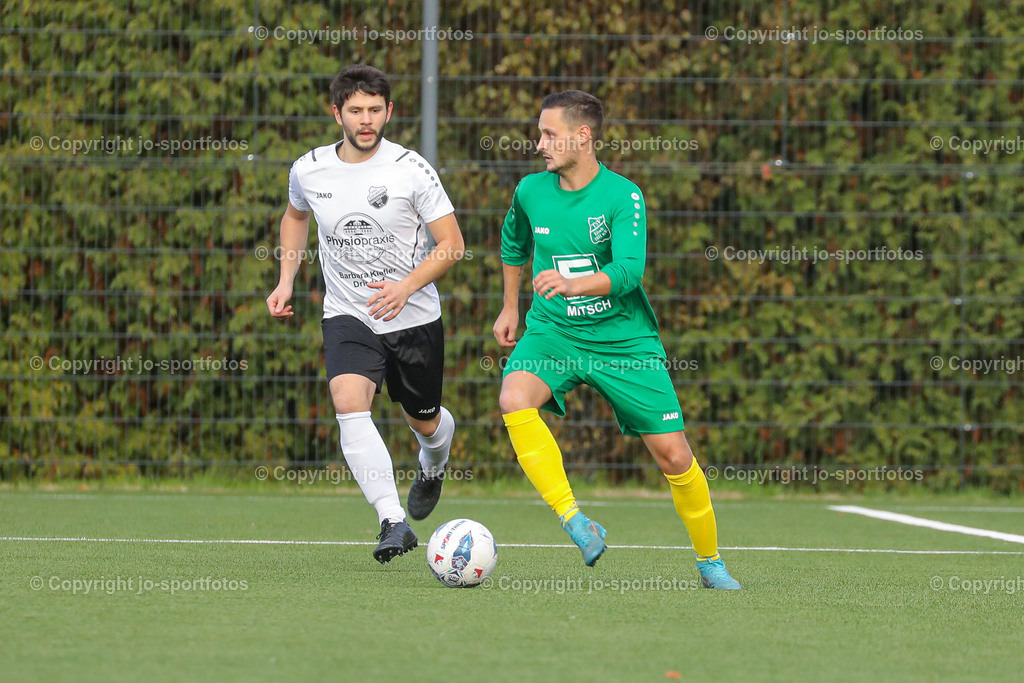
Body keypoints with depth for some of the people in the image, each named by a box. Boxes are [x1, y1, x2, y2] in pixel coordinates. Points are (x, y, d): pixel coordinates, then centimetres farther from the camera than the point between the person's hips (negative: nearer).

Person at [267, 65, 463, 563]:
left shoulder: (411, 170, -13)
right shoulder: (308, 171, -3)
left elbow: (451, 243, -9)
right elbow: (296, 216, 21)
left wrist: (407, 285, -24)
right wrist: (286, 279, 10)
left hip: (414, 317, -1)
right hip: (347, 316, 1)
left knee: (424, 422, 15)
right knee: (349, 403, -27)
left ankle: (434, 465, 56)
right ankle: (393, 521, -34)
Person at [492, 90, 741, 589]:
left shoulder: (623, 196, -14)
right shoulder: (531, 191, -1)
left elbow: (628, 271, -27)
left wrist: (573, 284, -44)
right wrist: (510, 307, 26)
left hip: (623, 338, -2)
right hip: (552, 332, 2)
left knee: (673, 454, -2)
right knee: (514, 399, -31)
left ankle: (710, 562, 20)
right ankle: (574, 519, -25)